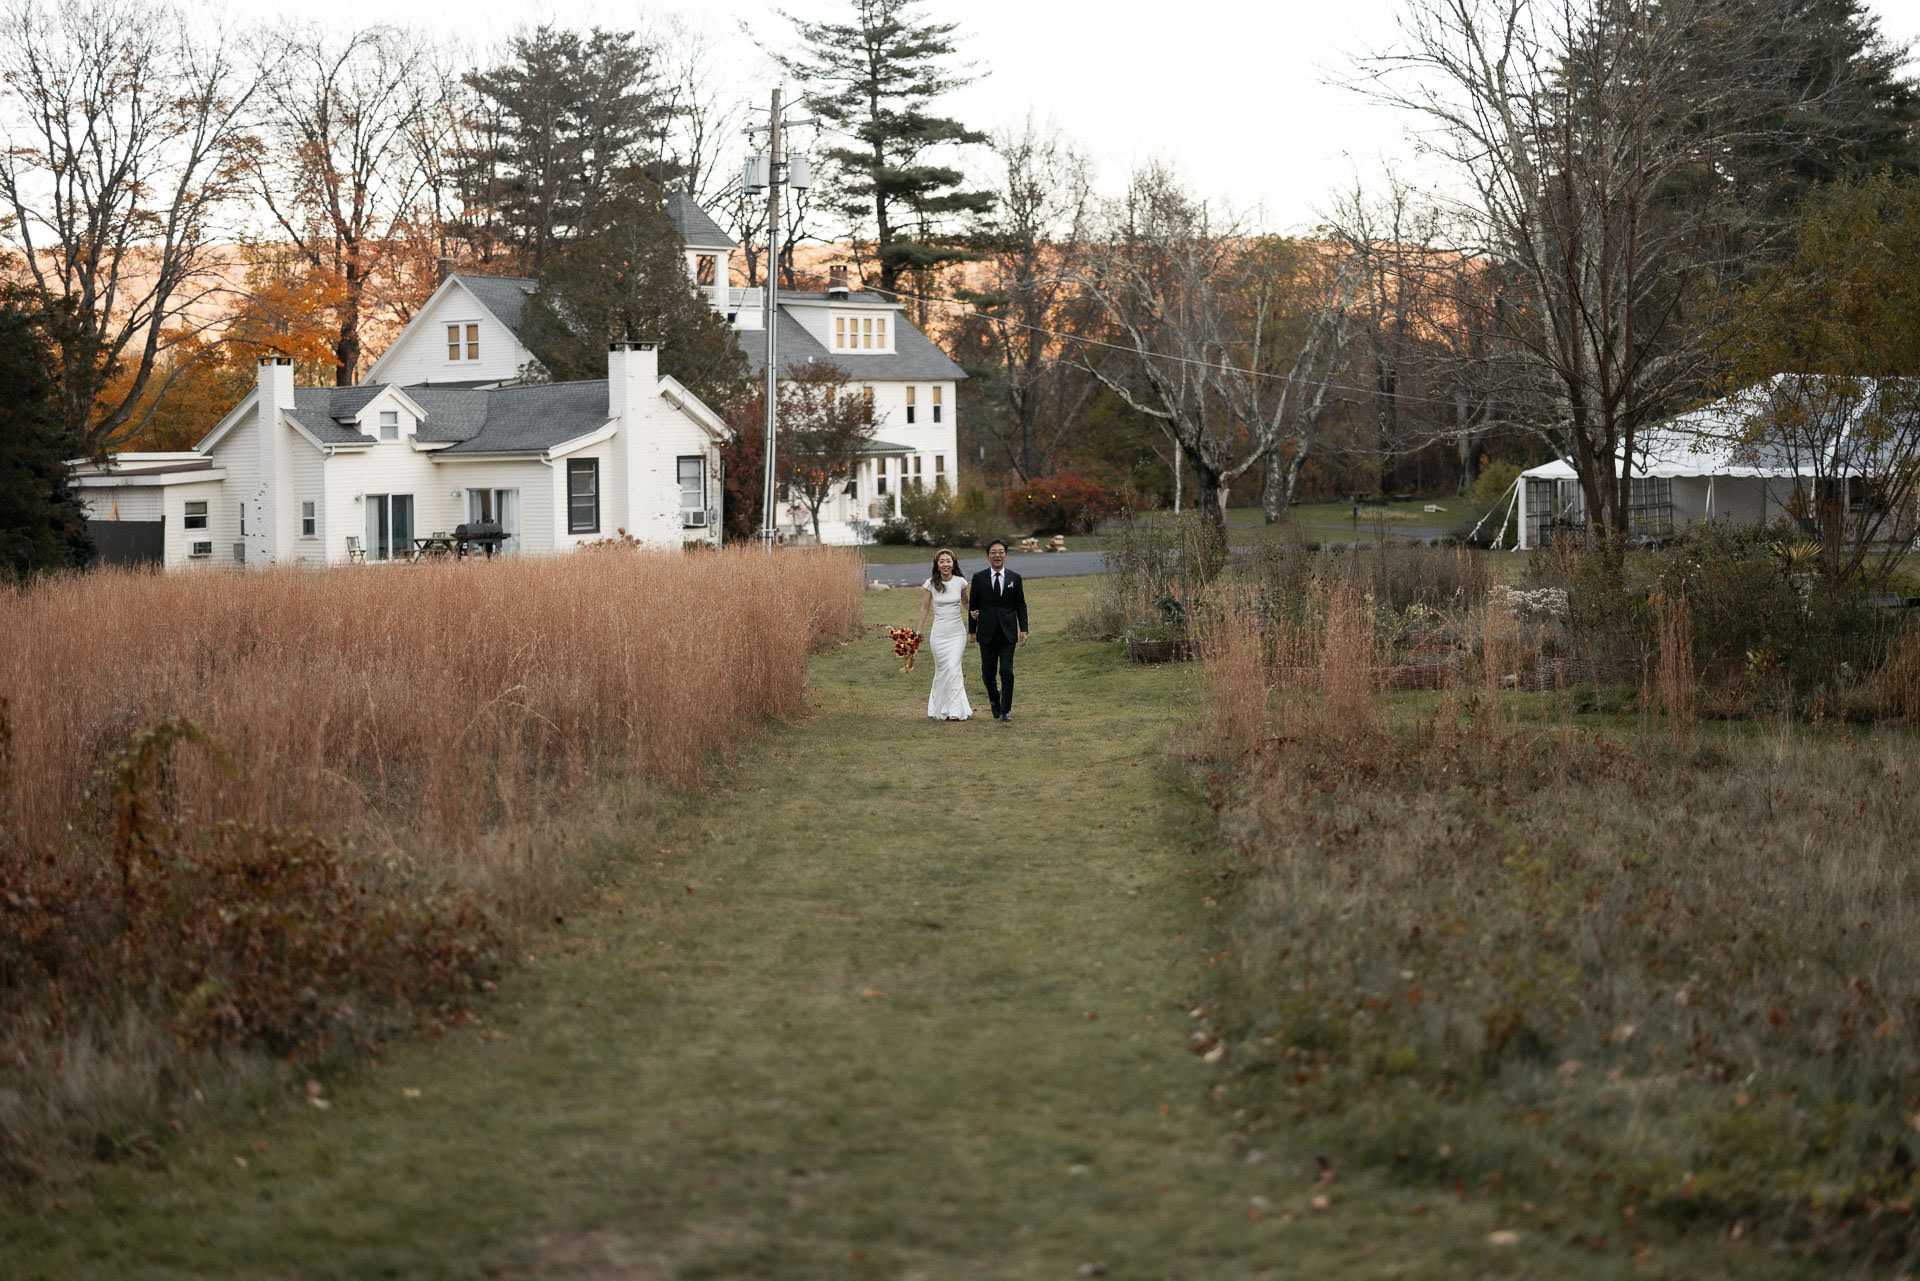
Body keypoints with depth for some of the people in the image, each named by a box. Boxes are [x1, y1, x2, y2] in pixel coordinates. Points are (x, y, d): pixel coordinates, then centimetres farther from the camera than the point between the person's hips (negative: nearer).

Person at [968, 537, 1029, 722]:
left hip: (1008, 632, 0)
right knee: (988, 675, 3)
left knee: (1006, 671, -9)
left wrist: (1023, 629, 0)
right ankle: (995, 701, 32)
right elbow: (974, 605, 7)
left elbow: (1021, 606, 8)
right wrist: (972, 629, 5)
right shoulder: (979, 578, 2)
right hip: (987, 633, 0)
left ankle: (1006, 710, 1)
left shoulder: (1014, 578, 4)